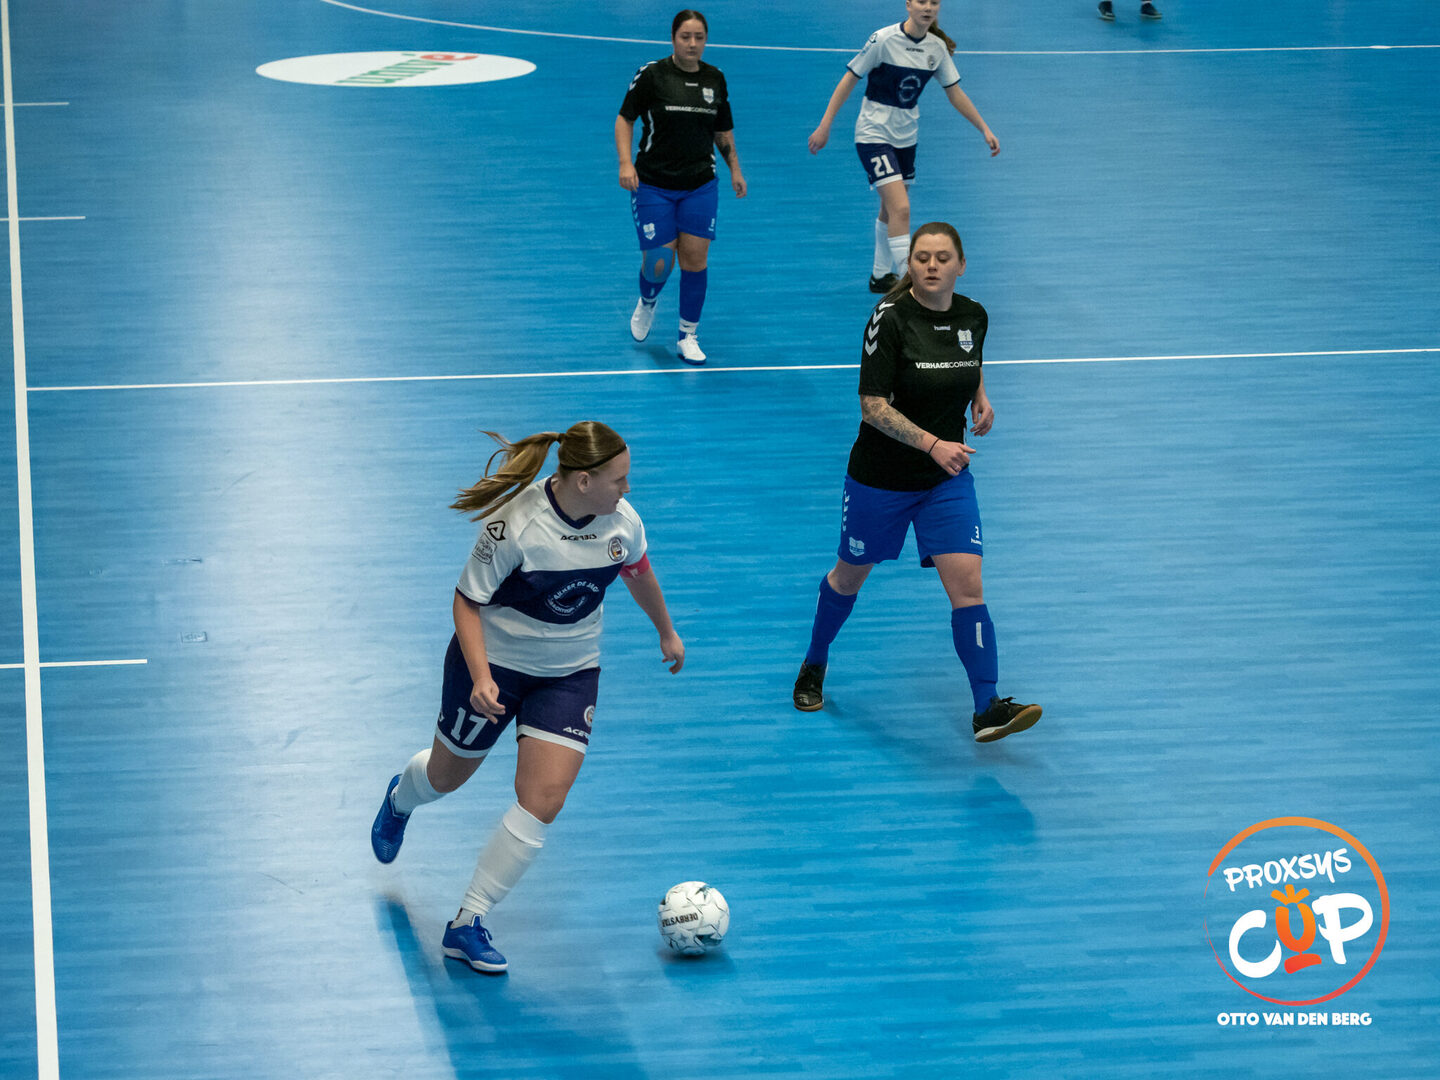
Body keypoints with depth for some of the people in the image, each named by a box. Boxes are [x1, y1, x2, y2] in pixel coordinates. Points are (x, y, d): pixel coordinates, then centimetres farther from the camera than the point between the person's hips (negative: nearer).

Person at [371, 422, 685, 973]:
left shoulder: (622, 521, -13)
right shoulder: (514, 524, -29)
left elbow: (638, 571, 10)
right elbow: (467, 601, -19)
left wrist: (666, 633, 25)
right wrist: (481, 676, -31)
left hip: (570, 673, 3)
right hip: (494, 662, -3)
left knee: (543, 802, -11)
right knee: (447, 776, 18)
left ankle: (468, 926, 0)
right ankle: (400, 799, 59)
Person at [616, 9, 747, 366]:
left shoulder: (714, 79, 5)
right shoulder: (651, 75, -7)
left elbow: (723, 130, 18)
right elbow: (625, 118, -2)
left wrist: (735, 169, 14)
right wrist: (626, 162, -14)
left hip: (700, 186, 3)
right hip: (653, 185, -3)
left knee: (694, 258, -3)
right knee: (658, 263, -4)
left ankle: (688, 336, 11)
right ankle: (647, 304, 32)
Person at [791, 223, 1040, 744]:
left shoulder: (973, 316, -2)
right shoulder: (890, 319, -19)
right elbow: (873, 406, -21)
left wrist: (981, 397, 4)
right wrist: (932, 443, -30)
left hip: (948, 476, 3)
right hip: (881, 478, -3)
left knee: (967, 586, -10)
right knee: (850, 576, 17)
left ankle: (988, 709, -11)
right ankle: (815, 666, 42)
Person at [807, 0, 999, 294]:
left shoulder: (937, 47, -2)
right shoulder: (884, 39, -18)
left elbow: (955, 93, 8)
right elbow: (849, 79, -12)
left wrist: (985, 129, 6)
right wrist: (825, 125, -14)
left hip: (906, 135, 6)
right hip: (874, 134, -6)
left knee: (892, 209, 16)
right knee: (900, 207, -18)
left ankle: (880, 276, 33)